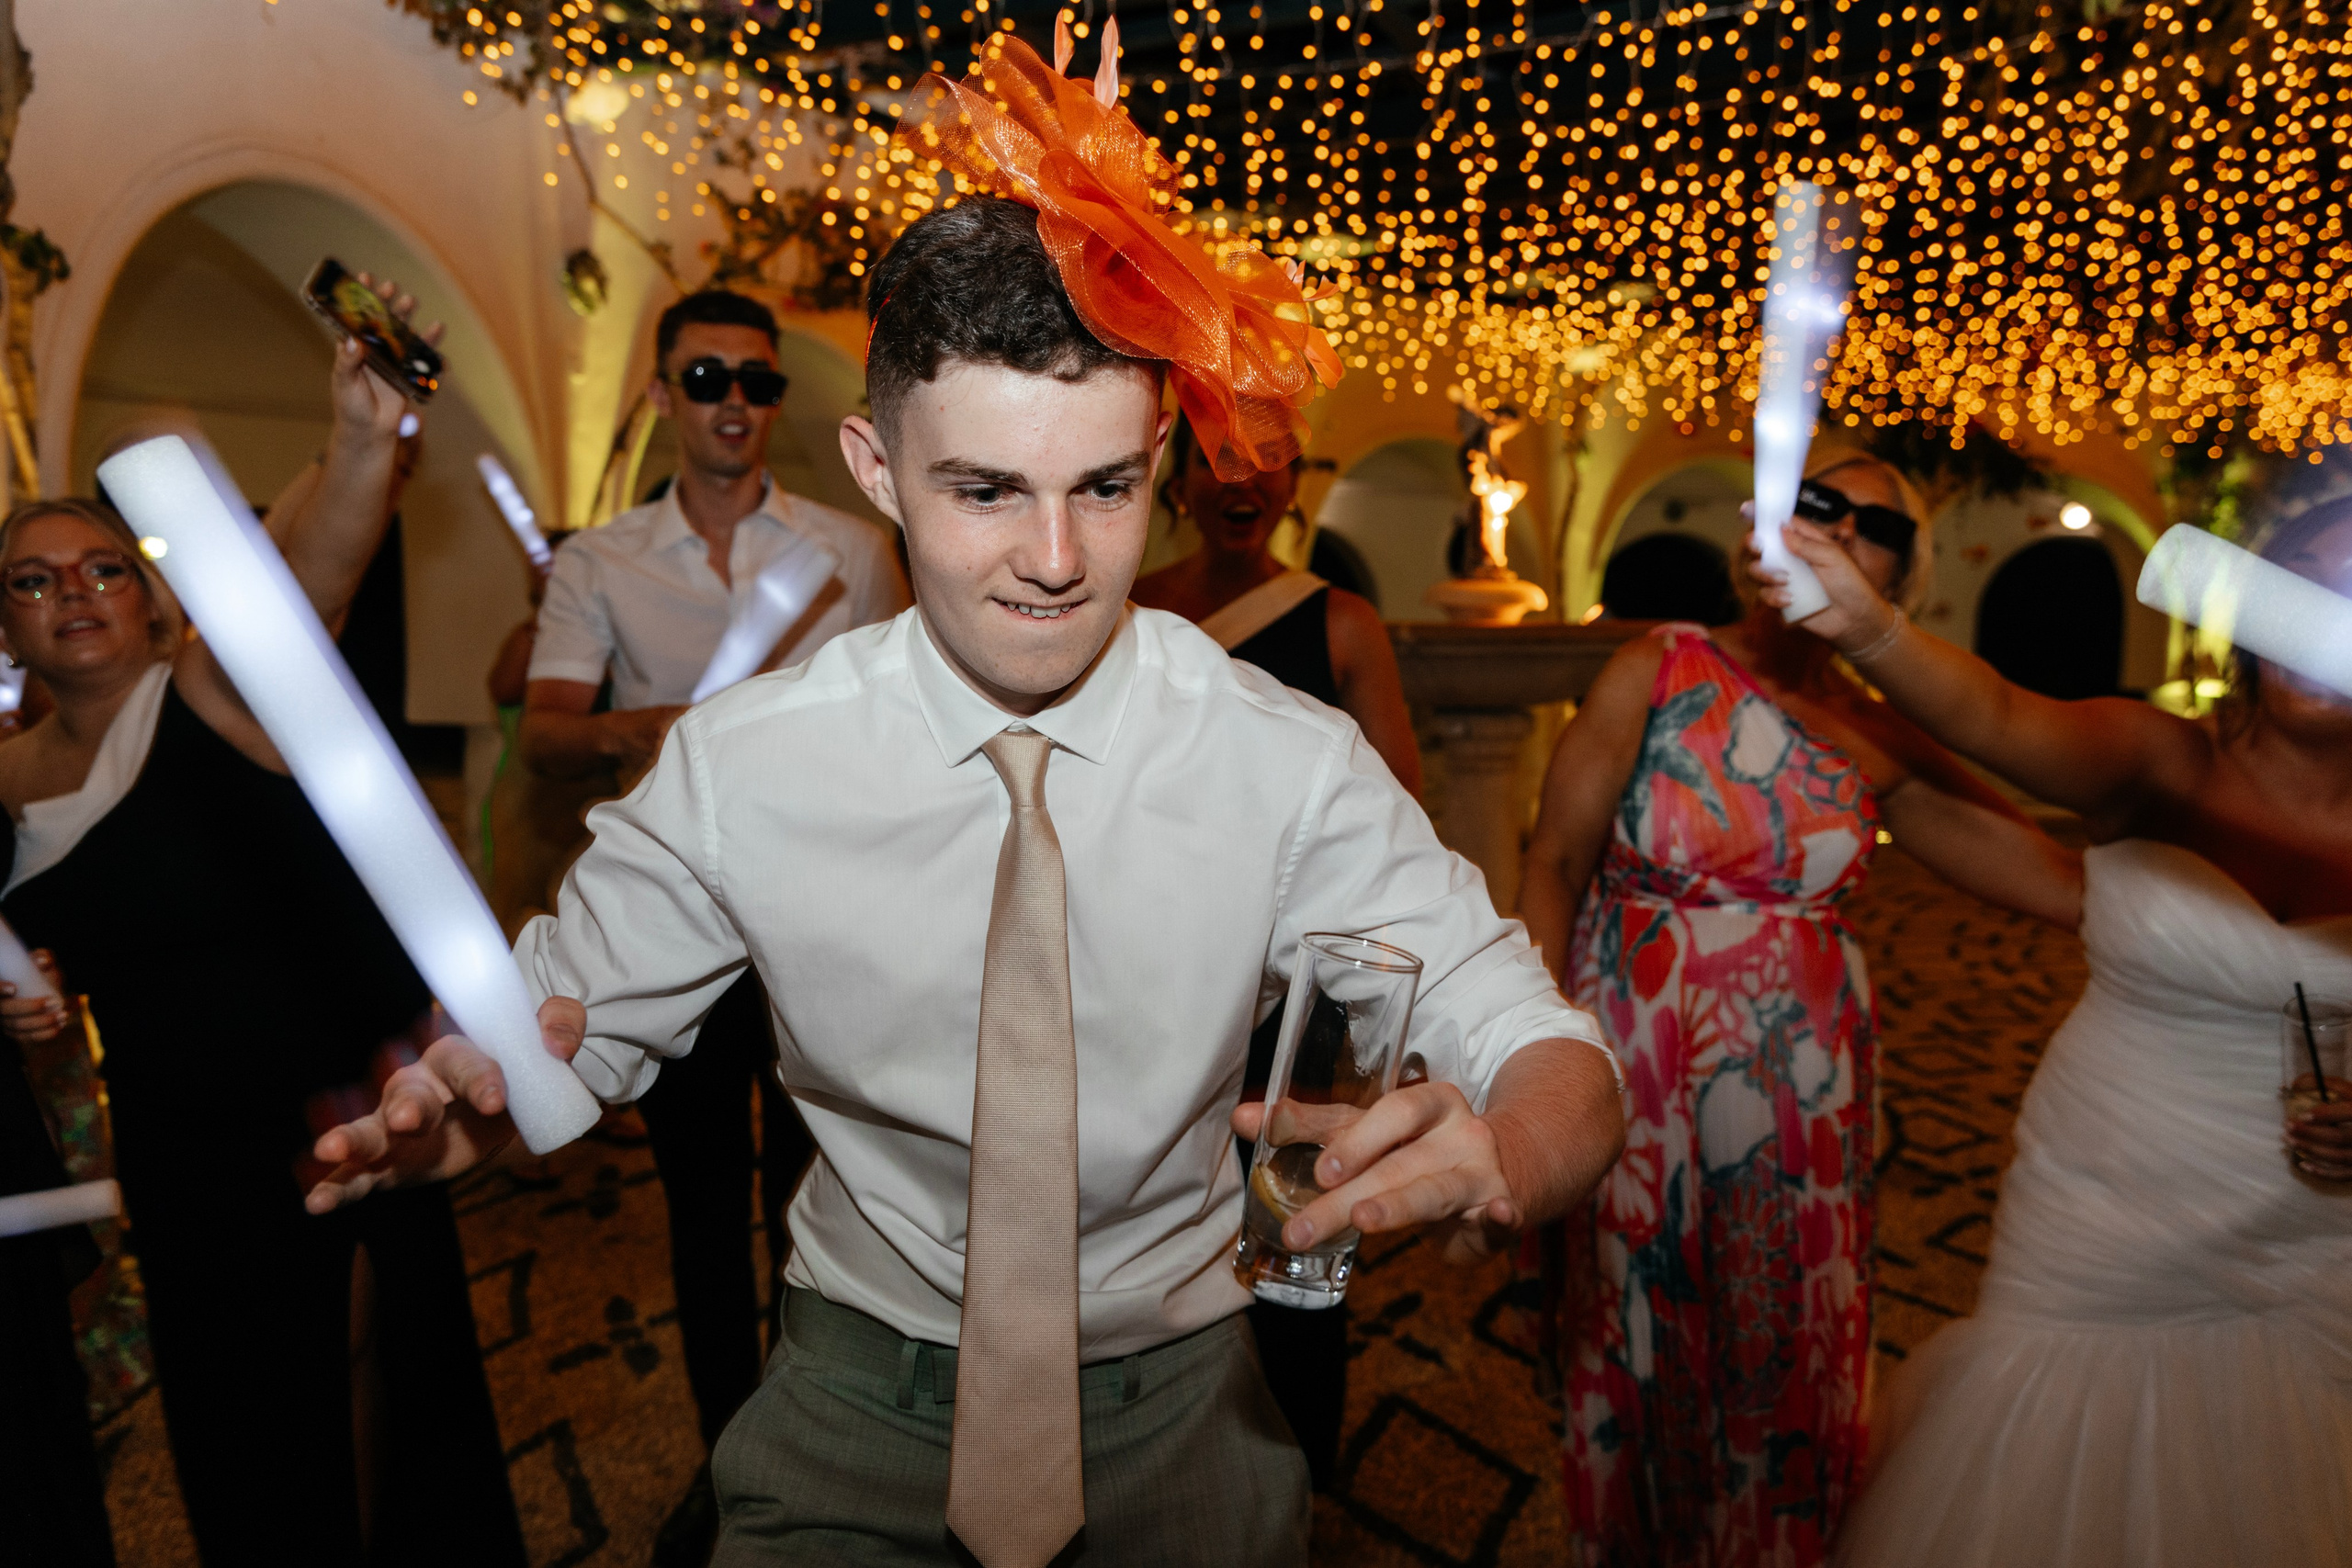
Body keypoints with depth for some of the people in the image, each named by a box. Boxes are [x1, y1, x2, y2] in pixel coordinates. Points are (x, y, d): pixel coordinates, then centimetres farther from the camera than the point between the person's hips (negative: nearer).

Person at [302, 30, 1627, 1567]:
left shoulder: (1289, 766, -20)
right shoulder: (739, 766, -18)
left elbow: (1552, 1054, -18)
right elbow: (575, 1021, -7)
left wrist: (1495, 1156, -41)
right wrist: (480, 1093, -30)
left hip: (1179, 1404, 1)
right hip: (858, 1398, 0)